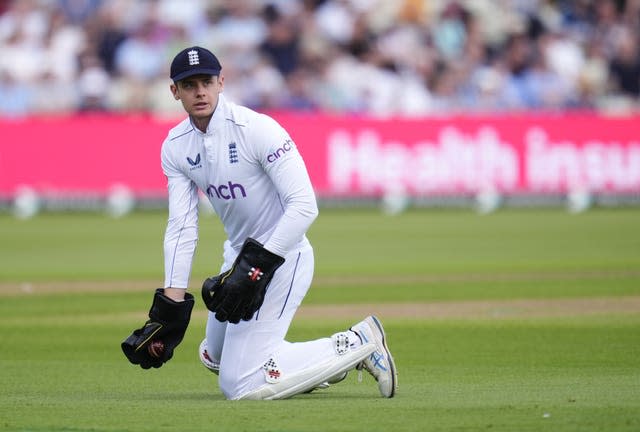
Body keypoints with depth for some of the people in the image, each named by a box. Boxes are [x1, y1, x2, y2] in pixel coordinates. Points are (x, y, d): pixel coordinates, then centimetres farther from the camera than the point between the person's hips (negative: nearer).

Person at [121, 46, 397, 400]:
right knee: (214, 357, 26)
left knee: (240, 385, -16)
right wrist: (170, 303, -16)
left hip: (282, 255, -9)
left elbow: (304, 206, -26)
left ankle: (357, 344, -4)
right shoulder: (175, 147, -1)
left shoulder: (257, 129, -22)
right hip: (239, 255, 9)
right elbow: (181, 227, -5)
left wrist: (258, 266, -31)